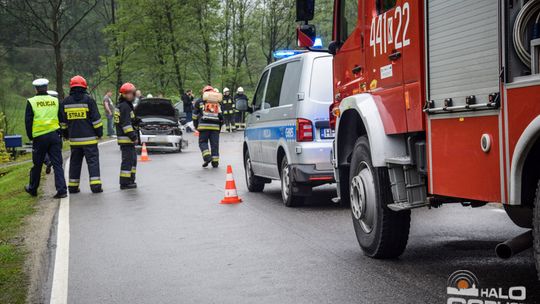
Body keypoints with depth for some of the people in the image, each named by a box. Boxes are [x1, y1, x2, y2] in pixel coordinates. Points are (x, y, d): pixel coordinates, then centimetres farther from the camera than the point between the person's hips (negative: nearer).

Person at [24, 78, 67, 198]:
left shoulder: (31, 102, -2)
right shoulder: (55, 101, 6)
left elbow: (28, 121, -2)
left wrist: (30, 137, 7)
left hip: (39, 137, -1)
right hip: (55, 136, 2)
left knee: (37, 165, 12)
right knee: (57, 164, 2)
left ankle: (32, 189, 28)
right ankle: (62, 190, -7)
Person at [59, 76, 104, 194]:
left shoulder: (65, 102, 7)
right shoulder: (88, 100, -5)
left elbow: (63, 122, 14)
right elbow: (96, 118, -5)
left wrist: (65, 134, 25)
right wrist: (99, 132, 4)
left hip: (74, 139, 4)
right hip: (89, 138, -4)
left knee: (75, 162, 12)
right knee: (93, 161, -2)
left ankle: (73, 186, 14)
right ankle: (95, 185, -8)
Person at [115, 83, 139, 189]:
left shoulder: (121, 105, 18)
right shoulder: (124, 106, -15)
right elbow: (126, 124, -22)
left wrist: (136, 121, 10)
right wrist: (133, 136, -22)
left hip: (127, 138, 11)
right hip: (126, 138, -11)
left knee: (133, 159, 18)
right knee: (128, 160, -8)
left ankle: (130, 180, 25)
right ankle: (125, 183, -7)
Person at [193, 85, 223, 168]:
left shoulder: (200, 101, 12)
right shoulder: (217, 103, 20)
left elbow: (195, 114, 12)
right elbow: (221, 116, 18)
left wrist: (196, 126, 20)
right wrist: (220, 127, 26)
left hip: (204, 125, -2)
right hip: (215, 126, 2)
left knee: (203, 142, 4)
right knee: (214, 144, 5)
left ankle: (207, 156, -17)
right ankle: (215, 161, 2)